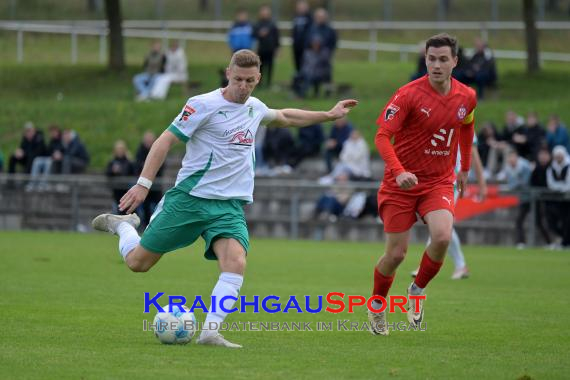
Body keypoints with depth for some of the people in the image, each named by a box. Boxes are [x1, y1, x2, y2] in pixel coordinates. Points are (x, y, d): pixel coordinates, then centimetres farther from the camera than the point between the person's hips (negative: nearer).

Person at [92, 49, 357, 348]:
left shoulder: (255, 108, 11)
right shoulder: (203, 105, -10)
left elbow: (283, 117, 34)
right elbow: (166, 140, -10)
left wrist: (328, 115, 34)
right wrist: (143, 183, -18)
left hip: (230, 206, 4)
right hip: (189, 198, -4)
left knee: (235, 263, -24)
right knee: (137, 262, 3)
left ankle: (210, 332, -24)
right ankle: (122, 225, 36)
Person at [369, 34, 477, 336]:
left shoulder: (467, 97, 0)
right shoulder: (409, 94, -16)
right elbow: (382, 136, -19)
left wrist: (464, 168, 26)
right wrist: (398, 172, -33)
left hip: (439, 182, 3)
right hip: (401, 183, -3)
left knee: (442, 236, -24)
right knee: (396, 254, -1)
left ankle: (417, 291, 4)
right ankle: (377, 306, 28)